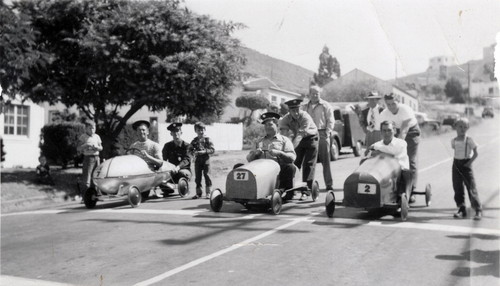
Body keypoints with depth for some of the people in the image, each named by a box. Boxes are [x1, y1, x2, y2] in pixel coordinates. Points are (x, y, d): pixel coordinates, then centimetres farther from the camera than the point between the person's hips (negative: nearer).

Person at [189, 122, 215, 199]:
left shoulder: (207, 139, -2)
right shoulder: (194, 140, 7)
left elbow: (212, 150, -6)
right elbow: (190, 149, 9)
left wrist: (204, 151, -19)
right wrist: (194, 152, -11)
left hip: (206, 160, -3)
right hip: (197, 161, 3)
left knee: (207, 176, -2)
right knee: (197, 177, 7)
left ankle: (208, 192, 6)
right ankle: (198, 192, 17)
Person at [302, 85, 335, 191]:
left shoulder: (325, 105, 5)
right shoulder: (305, 107, 17)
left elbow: (331, 120, 1)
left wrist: (327, 132, -11)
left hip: (322, 134, -3)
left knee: (325, 160, -3)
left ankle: (329, 184, 0)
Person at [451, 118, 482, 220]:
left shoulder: (469, 140, -7)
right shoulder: (454, 141, 6)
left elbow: (475, 153, -4)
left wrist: (469, 162, -13)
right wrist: (455, 161, 4)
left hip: (466, 164, -4)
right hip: (456, 164, 5)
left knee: (471, 188, -5)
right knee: (457, 188, 4)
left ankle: (478, 210, 3)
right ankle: (462, 210, 14)